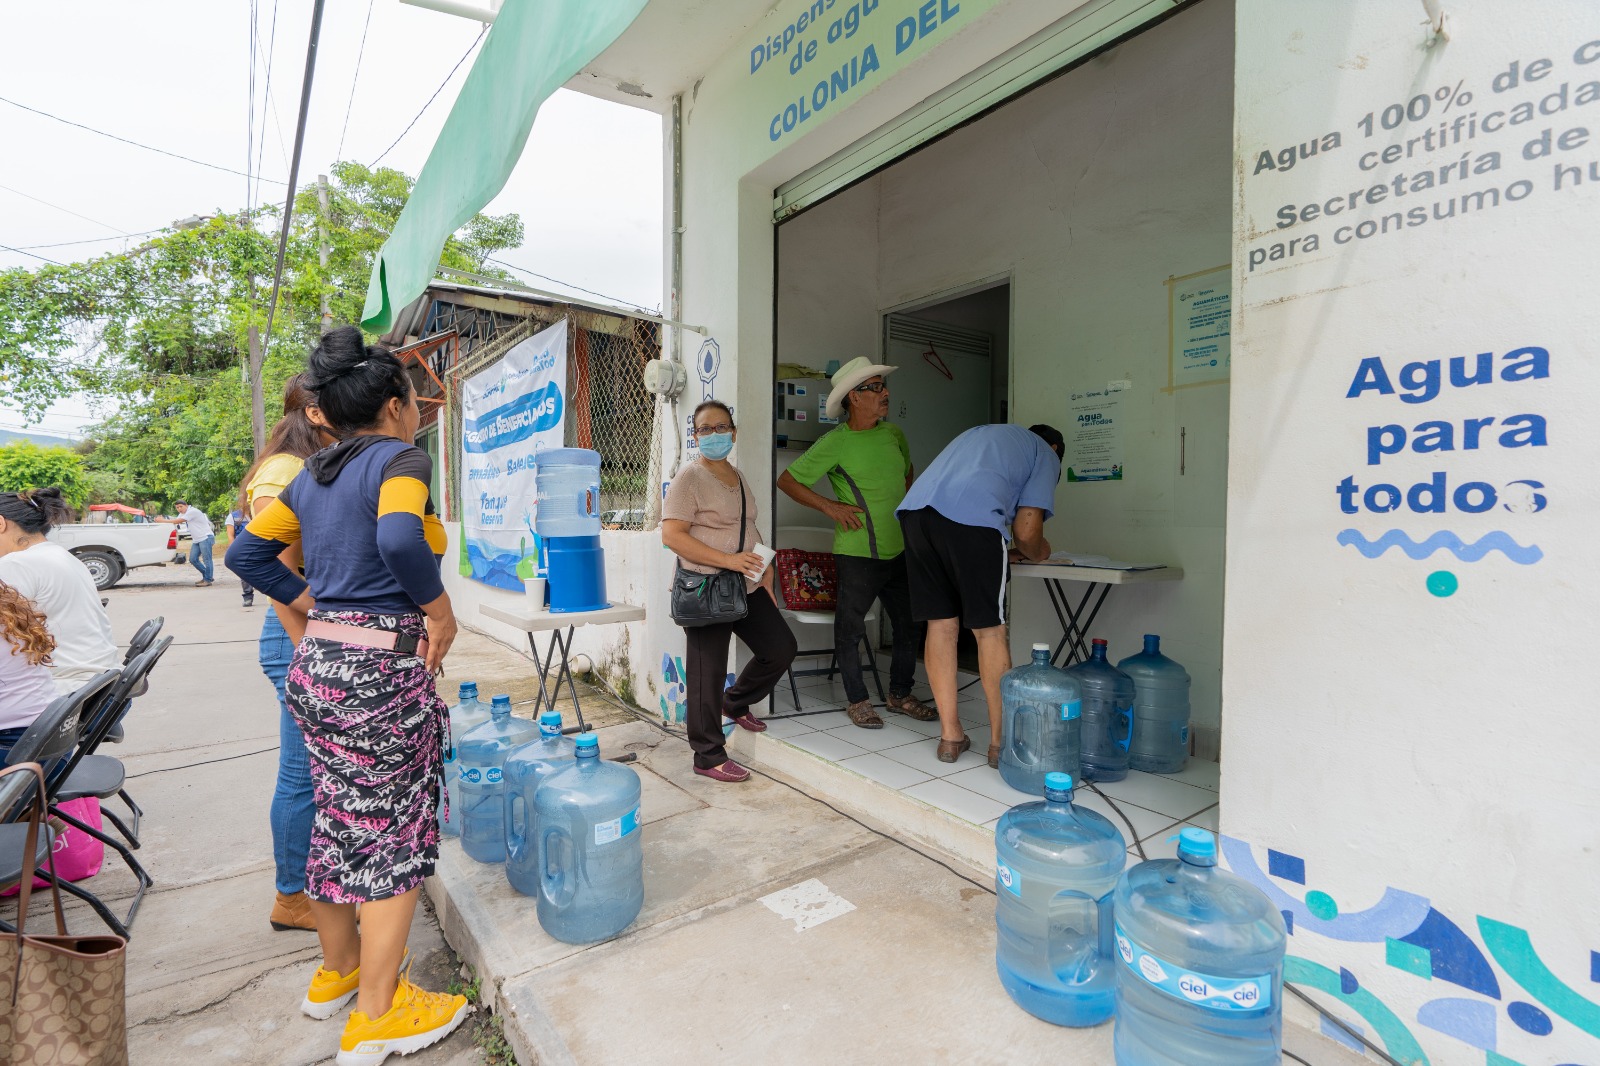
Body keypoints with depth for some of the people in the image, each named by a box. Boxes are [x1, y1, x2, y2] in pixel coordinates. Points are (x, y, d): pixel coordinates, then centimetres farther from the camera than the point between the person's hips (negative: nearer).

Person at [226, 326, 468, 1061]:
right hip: (379, 670, -8)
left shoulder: (313, 474, 12)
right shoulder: (402, 459, -13)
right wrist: (439, 611, -18)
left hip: (314, 667, 8)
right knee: (395, 836, 7)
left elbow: (248, 553, 15)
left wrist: (313, 610, 13)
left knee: (339, 822, 22)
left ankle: (337, 971, 42)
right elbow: (400, 538, -32)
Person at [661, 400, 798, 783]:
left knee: (781, 648, 11)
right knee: (708, 672, 0)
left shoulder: (737, 477, 14)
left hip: (746, 586, 8)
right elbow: (672, 535, -19)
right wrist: (728, 560, -24)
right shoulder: (689, 478, -10)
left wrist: (764, 572, 12)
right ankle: (709, 757, 15)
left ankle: (735, 702, 34)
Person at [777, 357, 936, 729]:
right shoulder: (834, 443, -10)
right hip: (857, 554, -6)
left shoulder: (893, 434, 8)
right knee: (850, 629, 5)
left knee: (908, 624, 14)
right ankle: (857, 701, 23)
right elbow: (787, 480, -7)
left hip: (898, 550, 6)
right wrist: (830, 506, -12)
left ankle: (900, 694, 32)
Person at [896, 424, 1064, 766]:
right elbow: (1026, 531, 10)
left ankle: (950, 736, 19)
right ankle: (1000, 741, 14)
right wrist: (1036, 553, 32)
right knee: (990, 630, 5)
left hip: (915, 508, 6)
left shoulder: (984, 433, 41)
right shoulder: (1045, 454, 23)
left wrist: (1005, 555, 38)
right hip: (971, 518, -6)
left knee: (940, 625, 12)